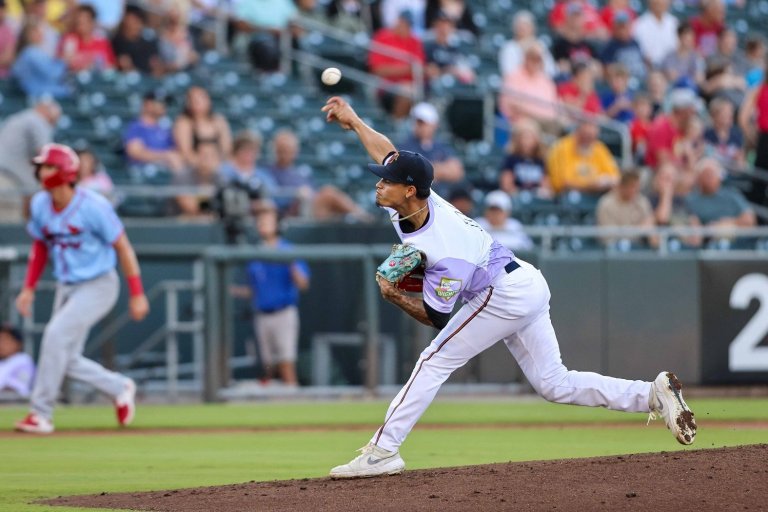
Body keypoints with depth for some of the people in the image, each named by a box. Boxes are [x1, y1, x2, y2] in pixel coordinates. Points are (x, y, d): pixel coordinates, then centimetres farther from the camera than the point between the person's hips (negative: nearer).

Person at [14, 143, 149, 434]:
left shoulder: (93, 206, -20)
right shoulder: (40, 205, -2)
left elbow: (123, 248, -13)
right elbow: (40, 247, 14)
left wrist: (137, 295, -12)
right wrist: (29, 288, 6)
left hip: (98, 286, -7)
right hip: (66, 288, 7)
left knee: (56, 334, -23)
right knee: (66, 361, 4)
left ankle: (41, 414, -16)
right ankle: (120, 388, 29)